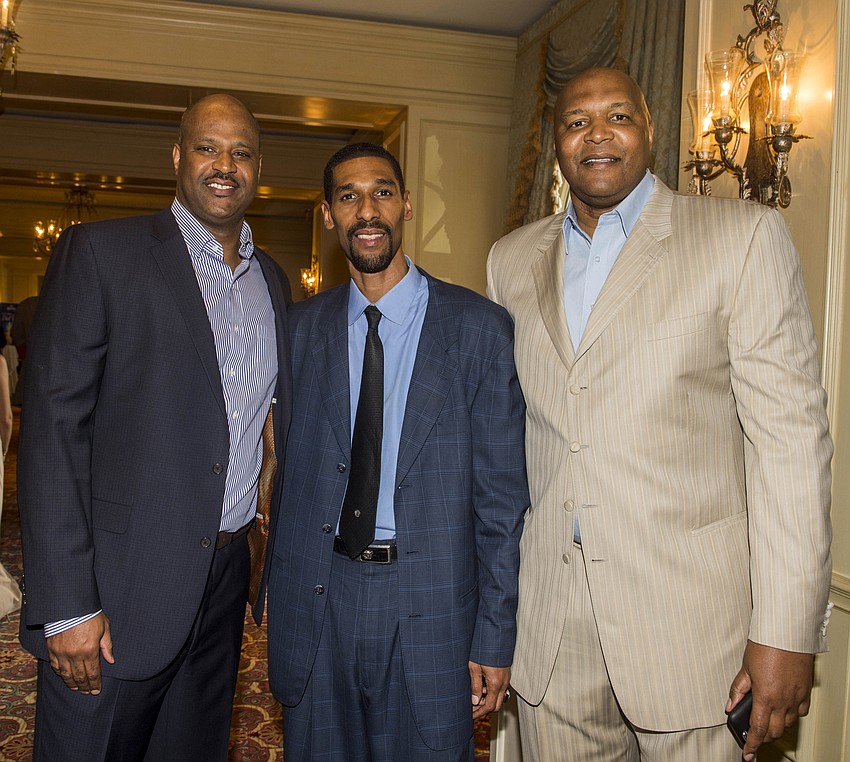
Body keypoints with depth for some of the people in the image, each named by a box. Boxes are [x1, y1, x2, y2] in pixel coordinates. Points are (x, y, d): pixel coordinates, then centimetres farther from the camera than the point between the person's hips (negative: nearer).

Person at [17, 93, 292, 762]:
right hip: (120, 586, -5)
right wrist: (68, 605, -15)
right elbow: (54, 428, -12)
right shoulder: (101, 252, -7)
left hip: (226, 580, 5)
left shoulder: (273, 280, 10)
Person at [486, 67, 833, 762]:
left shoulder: (743, 236, -4)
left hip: (688, 609, -3)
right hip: (550, 613, 4)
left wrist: (786, 632, -12)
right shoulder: (512, 259, 10)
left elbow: (790, 434, -8)